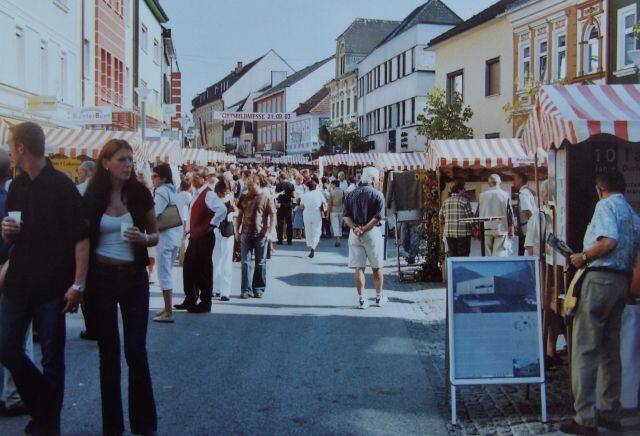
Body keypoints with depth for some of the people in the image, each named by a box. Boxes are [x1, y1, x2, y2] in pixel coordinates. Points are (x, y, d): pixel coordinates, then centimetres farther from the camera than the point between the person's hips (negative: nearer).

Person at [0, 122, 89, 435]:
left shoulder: (61, 186, -10)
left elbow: (81, 238, -14)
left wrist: (78, 284, -19)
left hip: (51, 286, -6)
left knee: (52, 359, 4)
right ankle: (42, 407, 30)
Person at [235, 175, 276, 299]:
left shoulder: (267, 198, -1)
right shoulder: (244, 198, 10)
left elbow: (273, 216, -3)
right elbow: (239, 215, 16)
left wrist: (270, 231, -12)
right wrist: (237, 230, 9)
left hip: (261, 235, -3)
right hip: (246, 233, 3)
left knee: (260, 263, 6)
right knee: (246, 262, -1)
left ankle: (258, 289, 15)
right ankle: (246, 290, 1)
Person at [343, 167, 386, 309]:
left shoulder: (351, 195, 8)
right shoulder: (377, 195, -5)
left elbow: (346, 216, 0)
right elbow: (378, 217, -15)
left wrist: (355, 228, -11)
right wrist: (365, 229, -14)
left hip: (354, 234, 3)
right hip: (372, 233, -3)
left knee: (358, 268, 5)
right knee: (377, 268, 10)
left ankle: (361, 299, 4)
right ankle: (379, 297, 20)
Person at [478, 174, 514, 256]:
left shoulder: (482, 195, 2)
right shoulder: (505, 195, -3)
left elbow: (478, 214, 6)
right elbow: (510, 213, -1)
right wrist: (511, 230, 6)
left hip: (486, 229, 2)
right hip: (501, 229, -2)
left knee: (487, 254, 7)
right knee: (500, 254, -1)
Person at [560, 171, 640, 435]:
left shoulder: (606, 205, -6)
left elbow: (609, 241, -22)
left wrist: (583, 257, -8)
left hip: (600, 278, -9)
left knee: (584, 349, -7)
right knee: (611, 350, 14)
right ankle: (610, 414, 20)